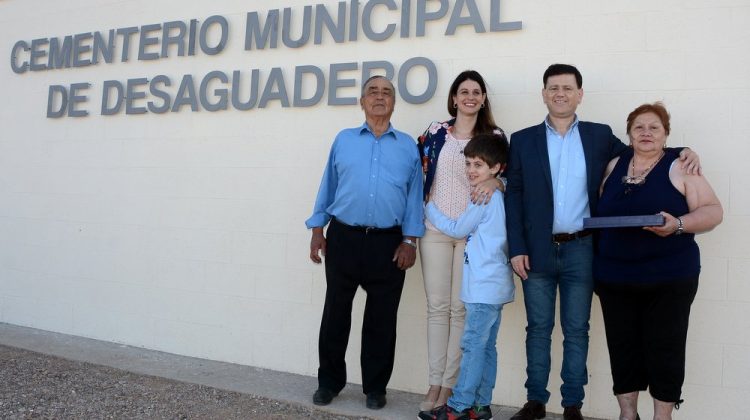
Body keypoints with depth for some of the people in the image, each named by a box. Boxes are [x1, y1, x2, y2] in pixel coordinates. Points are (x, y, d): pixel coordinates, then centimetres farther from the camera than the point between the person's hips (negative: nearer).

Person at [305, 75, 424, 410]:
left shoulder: (408, 146, 7)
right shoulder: (343, 140, 9)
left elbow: (414, 196, 5)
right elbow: (328, 187, 10)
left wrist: (410, 240, -3)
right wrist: (317, 230, 5)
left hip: (389, 244, 0)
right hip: (343, 238, 1)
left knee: (381, 319, 8)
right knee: (335, 314, 9)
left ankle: (375, 387, 24)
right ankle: (329, 381, 26)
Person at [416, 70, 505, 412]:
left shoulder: (494, 135, 5)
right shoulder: (436, 131, 8)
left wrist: (493, 182, -21)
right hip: (435, 229, 1)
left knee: (460, 307, 0)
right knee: (437, 306, 3)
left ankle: (449, 383, 11)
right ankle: (434, 382, 11)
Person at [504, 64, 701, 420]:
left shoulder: (600, 136, 7)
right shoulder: (523, 140, 4)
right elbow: (513, 196, 0)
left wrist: (682, 153, -3)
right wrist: (516, 248, -7)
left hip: (581, 250, 0)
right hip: (537, 251, 0)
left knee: (577, 330, 8)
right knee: (538, 328, 9)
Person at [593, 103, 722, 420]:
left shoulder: (679, 167, -1)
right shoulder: (614, 165, 10)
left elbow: (713, 211, -4)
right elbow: (600, 211, 15)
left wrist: (677, 224, -23)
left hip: (668, 277, -3)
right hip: (615, 277, 3)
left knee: (664, 348, 3)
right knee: (622, 347, 9)